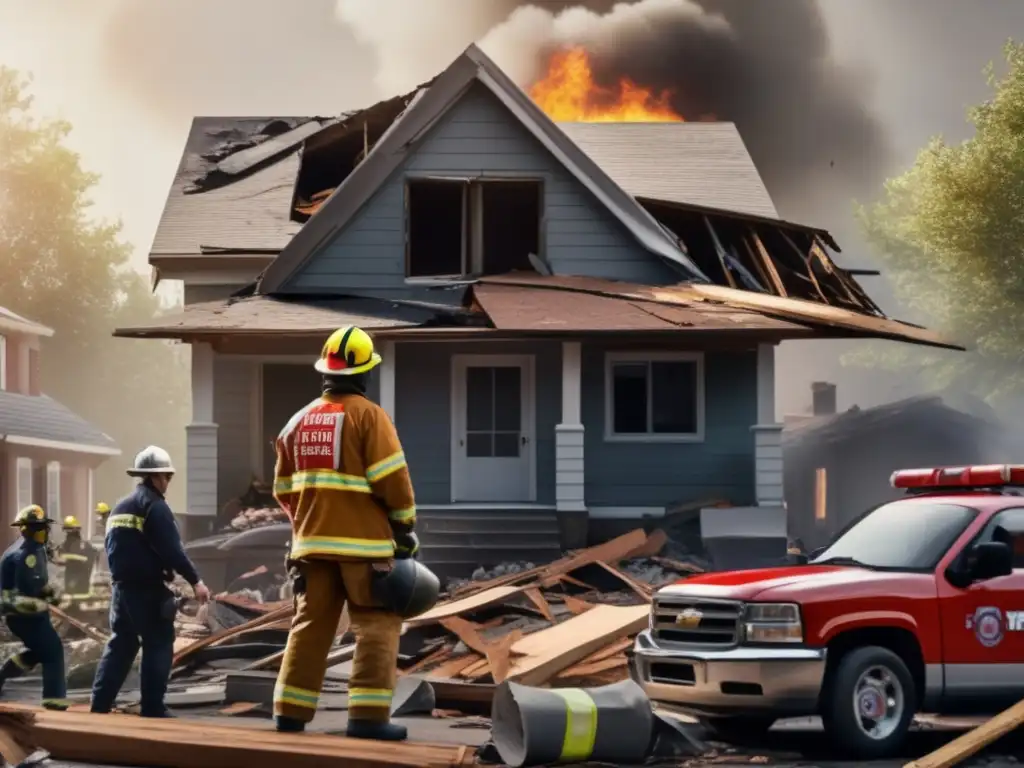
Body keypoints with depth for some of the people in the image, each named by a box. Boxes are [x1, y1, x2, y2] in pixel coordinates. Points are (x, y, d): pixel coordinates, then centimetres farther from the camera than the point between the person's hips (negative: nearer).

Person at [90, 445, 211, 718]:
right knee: (158, 645, -2)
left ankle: (100, 704, 6)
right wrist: (195, 580, -17)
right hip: (148, 589, -8)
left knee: (120, 644, 12)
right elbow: (172, 549, -18)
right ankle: (153, 708, -5)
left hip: (122, 587, 8)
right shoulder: (154, 506, -11)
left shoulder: (120, 507, 16)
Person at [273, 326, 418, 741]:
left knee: (310, 624, 12)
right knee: (376, 627, -1)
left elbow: (284, 488, 15)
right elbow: (391, 479, -13)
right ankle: (368, 715, -8)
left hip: (312, 541, 6)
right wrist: (405, 526, -2)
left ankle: (291, 711, 10)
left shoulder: (298, 422, 11)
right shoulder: (368, 415, -9)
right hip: (363, 542, -6)